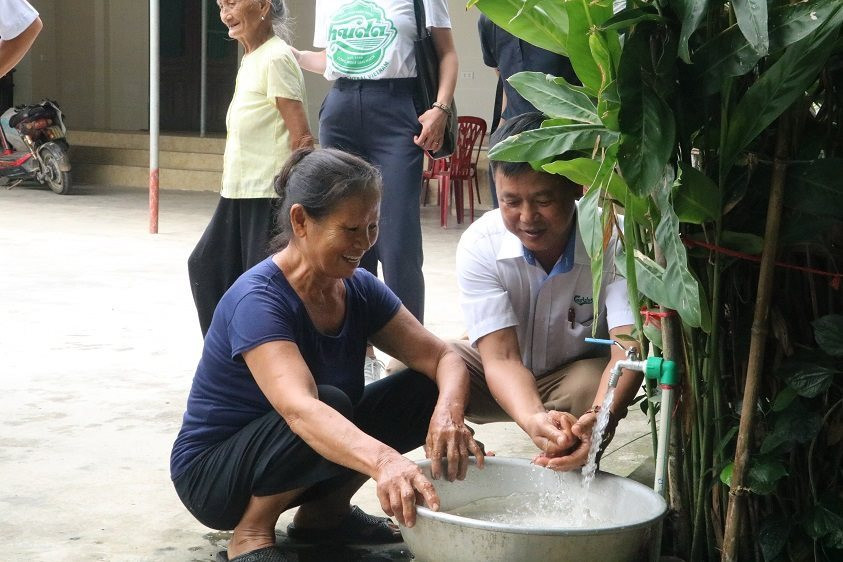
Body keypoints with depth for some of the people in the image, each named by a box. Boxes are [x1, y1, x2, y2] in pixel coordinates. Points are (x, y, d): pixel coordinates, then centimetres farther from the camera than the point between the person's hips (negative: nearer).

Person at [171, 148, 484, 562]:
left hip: (312, 450, 7)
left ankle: (324, 512, 6)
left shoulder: (359, 289, -5)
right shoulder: (257, 301, -28)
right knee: (331, 402, -34)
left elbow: (443, 359, -8)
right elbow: (299, 409, -43)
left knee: (429, 392, -8)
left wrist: (448, 412, -32)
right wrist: (383, 461, -61)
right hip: (211, 474, -7)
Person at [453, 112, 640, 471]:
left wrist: (599, 418, -58)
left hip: (578, 372, 0)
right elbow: (501, 356, -32)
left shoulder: (613, 242, -27)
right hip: (505, 378, 1)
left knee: (589, 388, -36)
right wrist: (533, 420, -54)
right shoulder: (479, 244, -25)